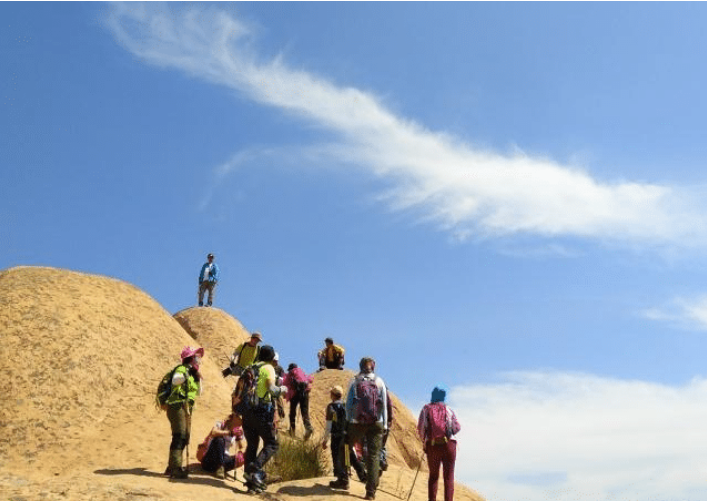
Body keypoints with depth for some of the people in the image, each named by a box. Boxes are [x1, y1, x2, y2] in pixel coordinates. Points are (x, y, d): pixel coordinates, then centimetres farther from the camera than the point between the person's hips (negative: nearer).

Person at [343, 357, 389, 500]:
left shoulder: (354, 382, 3)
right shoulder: (379, 382, 5)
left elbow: (348, 403, 2)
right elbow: (384, 405, 3)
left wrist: (348, 421, 7)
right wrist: (385, 424, 7)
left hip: (356, 422, 0)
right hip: (376, 423, 1)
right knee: (374, 455, 3)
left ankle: (344, 481, 18)